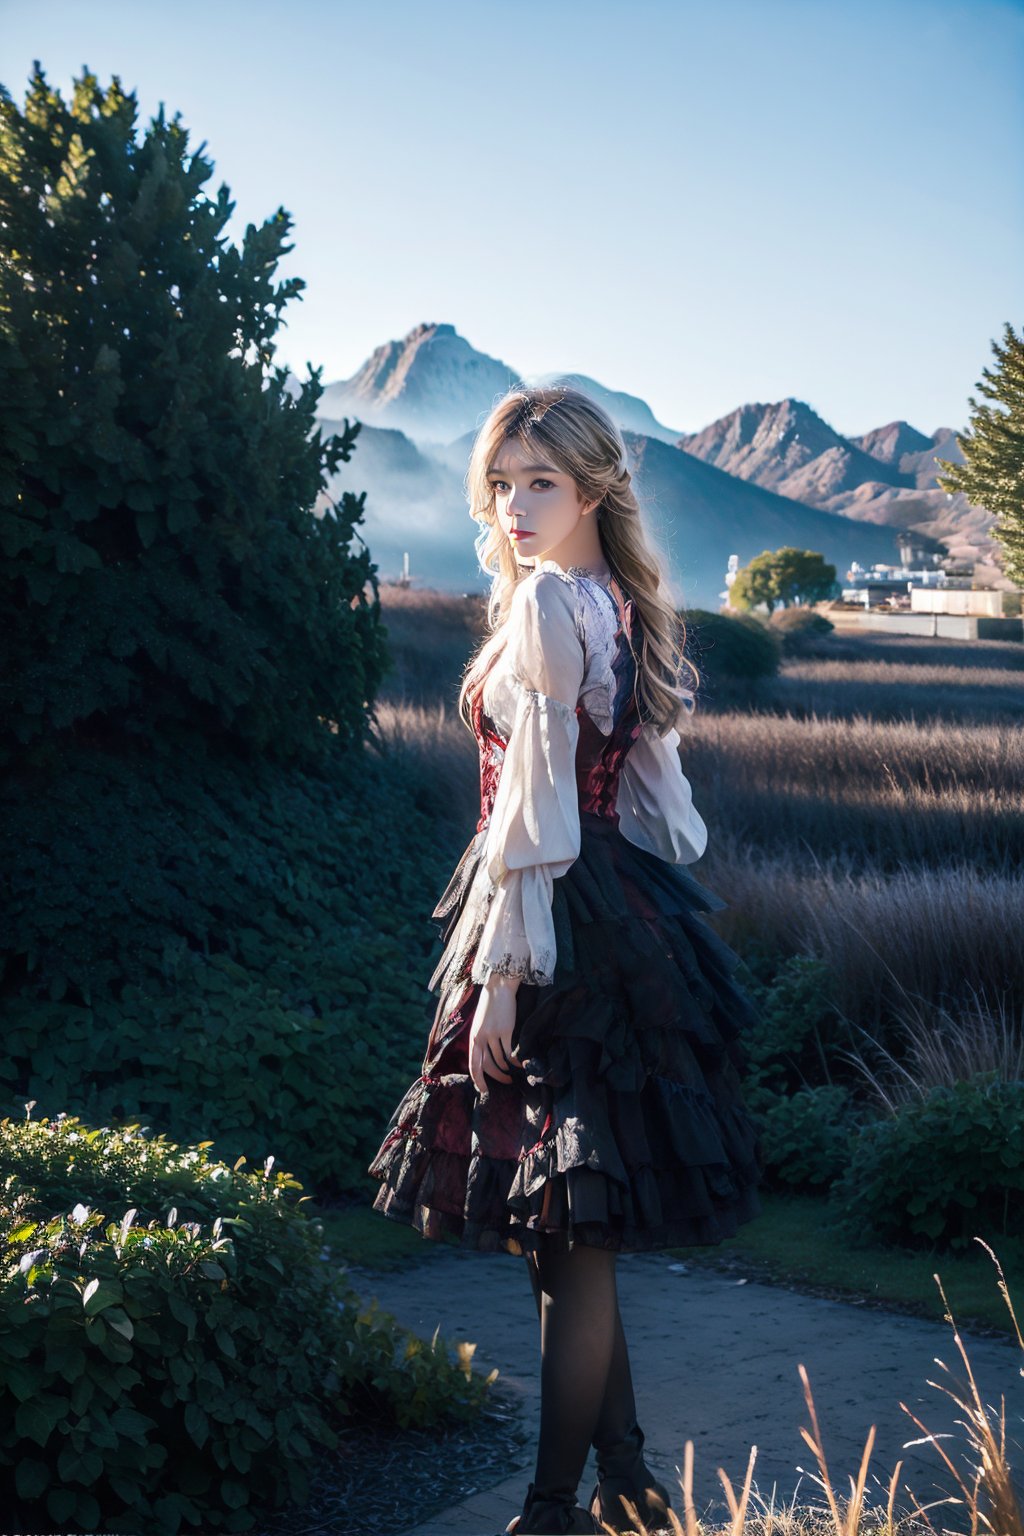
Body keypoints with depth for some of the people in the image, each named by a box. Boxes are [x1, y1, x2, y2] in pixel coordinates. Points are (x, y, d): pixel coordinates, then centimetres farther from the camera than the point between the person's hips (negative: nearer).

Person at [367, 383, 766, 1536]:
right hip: (622, 915, 10)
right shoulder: (624, 606, 13)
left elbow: (538, 801, -18)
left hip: (553, 919, -10)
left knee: (566, 1237, -2)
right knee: (576, 1234, 16)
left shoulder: (548, 602, -14)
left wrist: (500, 969, -17)